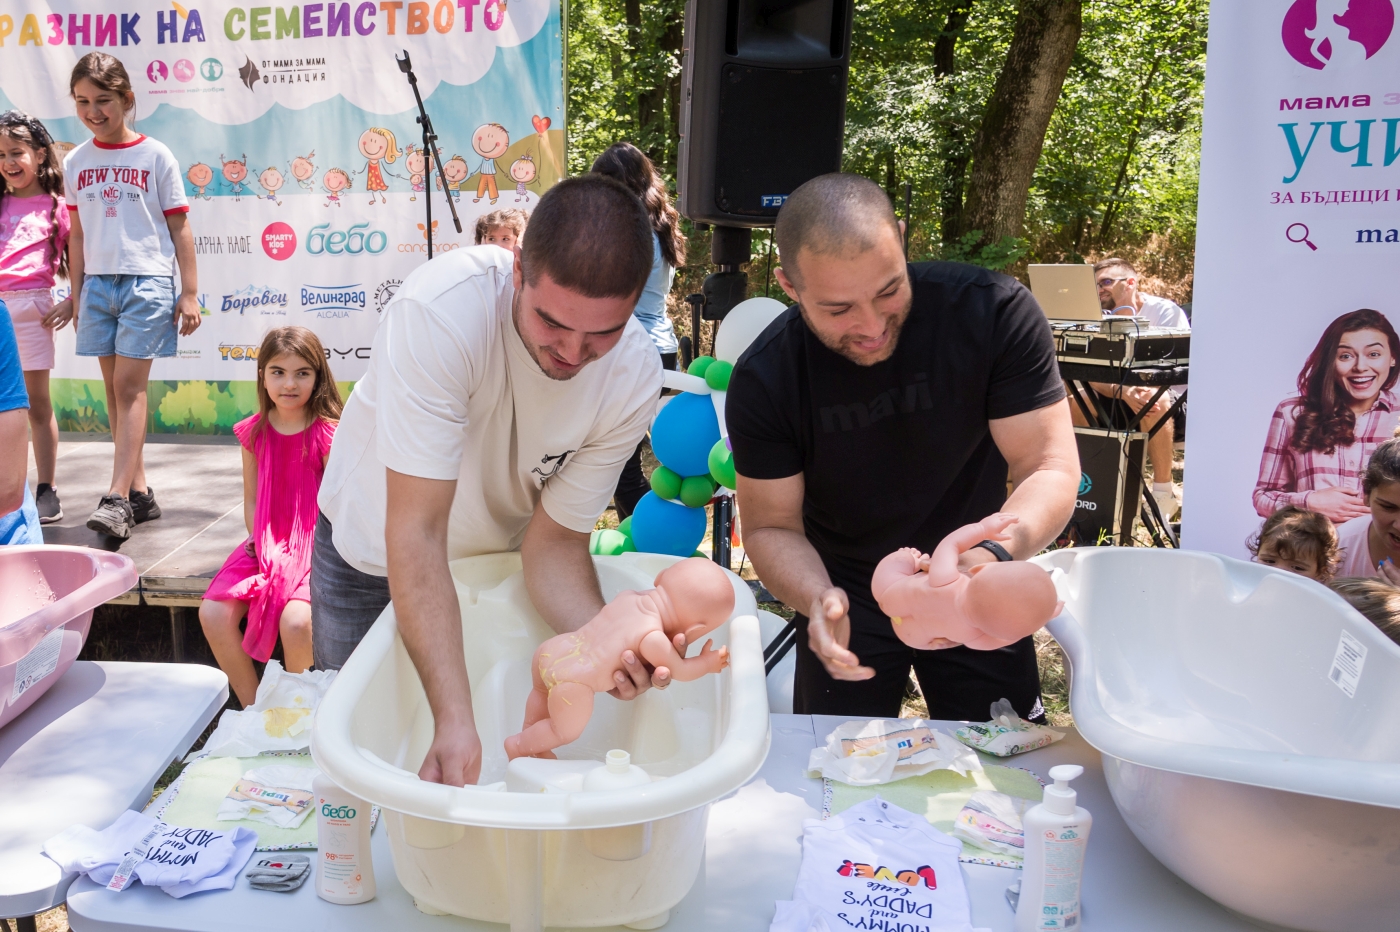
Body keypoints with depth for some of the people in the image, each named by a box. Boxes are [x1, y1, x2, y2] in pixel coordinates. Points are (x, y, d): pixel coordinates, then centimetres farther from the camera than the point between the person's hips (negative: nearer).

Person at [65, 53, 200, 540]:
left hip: (147, 282, -5)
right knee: (115, 389, 6)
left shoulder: (155, 156, -1)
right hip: (98, 284, 5)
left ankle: (117, 498, -11)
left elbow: (179, 230, -1)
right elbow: (78, 234, 15)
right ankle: (140, 491, 14)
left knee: (129, 387, -9)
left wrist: (190, 293, -4)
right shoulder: (75, 163, 10)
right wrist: (76, 296, 13)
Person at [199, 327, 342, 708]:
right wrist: (264, 548, -6)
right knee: (213, 614, -15)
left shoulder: (326, 434, -9)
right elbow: (251, 501, 8)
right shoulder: (254, 432, 4)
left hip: (312, 548, -5)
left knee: (296, 622, -29)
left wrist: (310, 554, -15)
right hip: (265, 546, 5)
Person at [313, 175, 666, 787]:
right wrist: (454, 718, -46)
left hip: (501, 556, 2)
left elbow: (554, 541, -19)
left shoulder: (634, 378, -27)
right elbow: (415, 532, -39)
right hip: (376, 549, -2)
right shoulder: (441, 309, -40)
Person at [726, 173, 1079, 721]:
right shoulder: (763, 382, -20)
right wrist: (817, 598, -36)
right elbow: (771, 526, -13)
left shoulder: (992, 311, -24)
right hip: (846, 590, 0)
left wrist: (995, 554, -44)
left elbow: (1051, 468, -23)